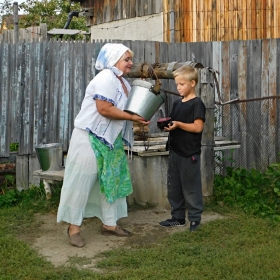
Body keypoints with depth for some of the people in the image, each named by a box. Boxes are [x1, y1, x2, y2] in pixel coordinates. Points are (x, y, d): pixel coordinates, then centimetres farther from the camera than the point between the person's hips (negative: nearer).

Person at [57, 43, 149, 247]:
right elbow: (104, 109, -26)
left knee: (112, 180, 11)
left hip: (110, 139, 10)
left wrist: (139, 121, -2)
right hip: (90, 137, -10)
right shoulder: (106, 78, -18)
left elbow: (128, 108, 18)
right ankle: (74, 227, 8)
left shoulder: (124, 83, 13)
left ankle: (109, 223, 22)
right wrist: (132, 117, -20)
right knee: (82, 181, -2)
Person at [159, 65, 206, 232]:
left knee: (191, 187, -1)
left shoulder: (197, 104, -9)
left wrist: (178, 124, -23)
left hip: (190, 154, -8)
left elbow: (198, 127, -17)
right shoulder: (177, 104, 15)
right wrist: (167, 124, 0)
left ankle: (195, 218, 11)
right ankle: (178, 217, 24)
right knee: (174, 187, 12)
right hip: (175, 151, 8)